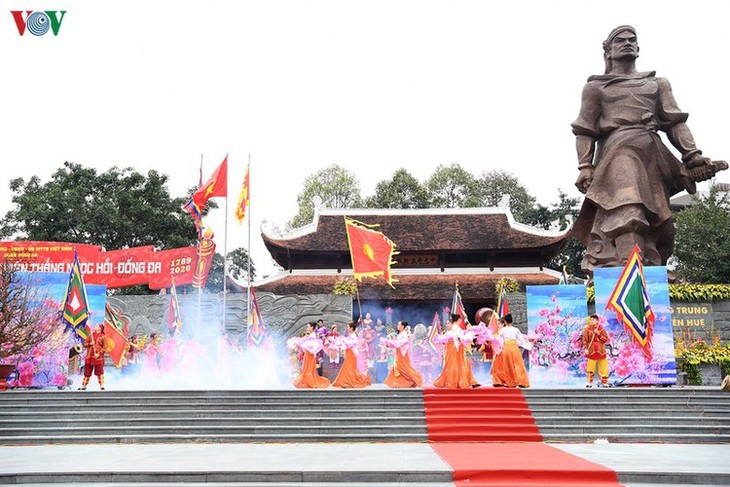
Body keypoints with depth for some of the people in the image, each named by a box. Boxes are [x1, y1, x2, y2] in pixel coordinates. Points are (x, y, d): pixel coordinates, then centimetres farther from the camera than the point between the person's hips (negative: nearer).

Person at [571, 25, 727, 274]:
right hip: (618, 151, -4)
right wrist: (585, 166, -5)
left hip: (653, 155, 4)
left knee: (652, 226, -4)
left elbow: (675, 122, 16)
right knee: (627, 214, -26)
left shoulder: (658, 83, 29)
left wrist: (692, 154, 0)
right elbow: (585, 131, 10)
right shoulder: (596, 87, 20)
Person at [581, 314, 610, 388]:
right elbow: (584, 339, -5)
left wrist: (598, 334, -13)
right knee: (590, 367, -1)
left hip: (601, 351, 2)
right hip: (591, 351, -1)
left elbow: (605, 339, -2)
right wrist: (585, 348, -14)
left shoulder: (601, 329, 4)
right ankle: (590, 382, 10)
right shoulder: (587, 329, 0)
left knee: (603, 367, 4)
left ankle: (604, 382, 14)